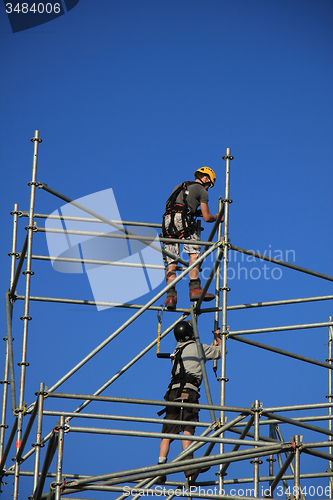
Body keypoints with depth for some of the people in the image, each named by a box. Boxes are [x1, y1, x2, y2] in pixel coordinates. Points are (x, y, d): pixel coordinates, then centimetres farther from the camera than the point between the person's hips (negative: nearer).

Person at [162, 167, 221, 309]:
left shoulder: (180, 187, 34)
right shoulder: (201, 190, 14)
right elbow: (207, 217, 11)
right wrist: (217, 217, 33)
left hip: (167, 222, 6)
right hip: (183, 219, -6)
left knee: (171, 262, 1)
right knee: (194, 253, -9)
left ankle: (171, 296, -11)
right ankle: (195, 289, -24)